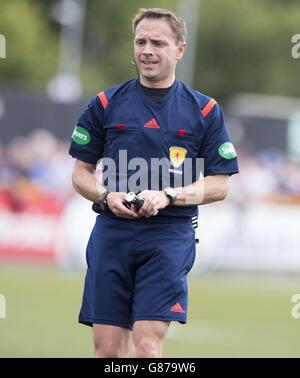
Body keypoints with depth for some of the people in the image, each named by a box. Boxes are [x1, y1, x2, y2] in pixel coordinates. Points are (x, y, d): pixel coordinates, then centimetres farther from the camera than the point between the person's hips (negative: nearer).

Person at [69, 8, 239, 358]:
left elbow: (219, 185, 4)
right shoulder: (105, 103, 9)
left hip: (169, 236, -2)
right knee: (107, 347, 1)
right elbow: (81, 173, 12)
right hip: (111, 233, 2)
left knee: (148, 344, -14)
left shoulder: (204, 111, 5)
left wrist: (168, 196, -13)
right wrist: (106, 197, -9)